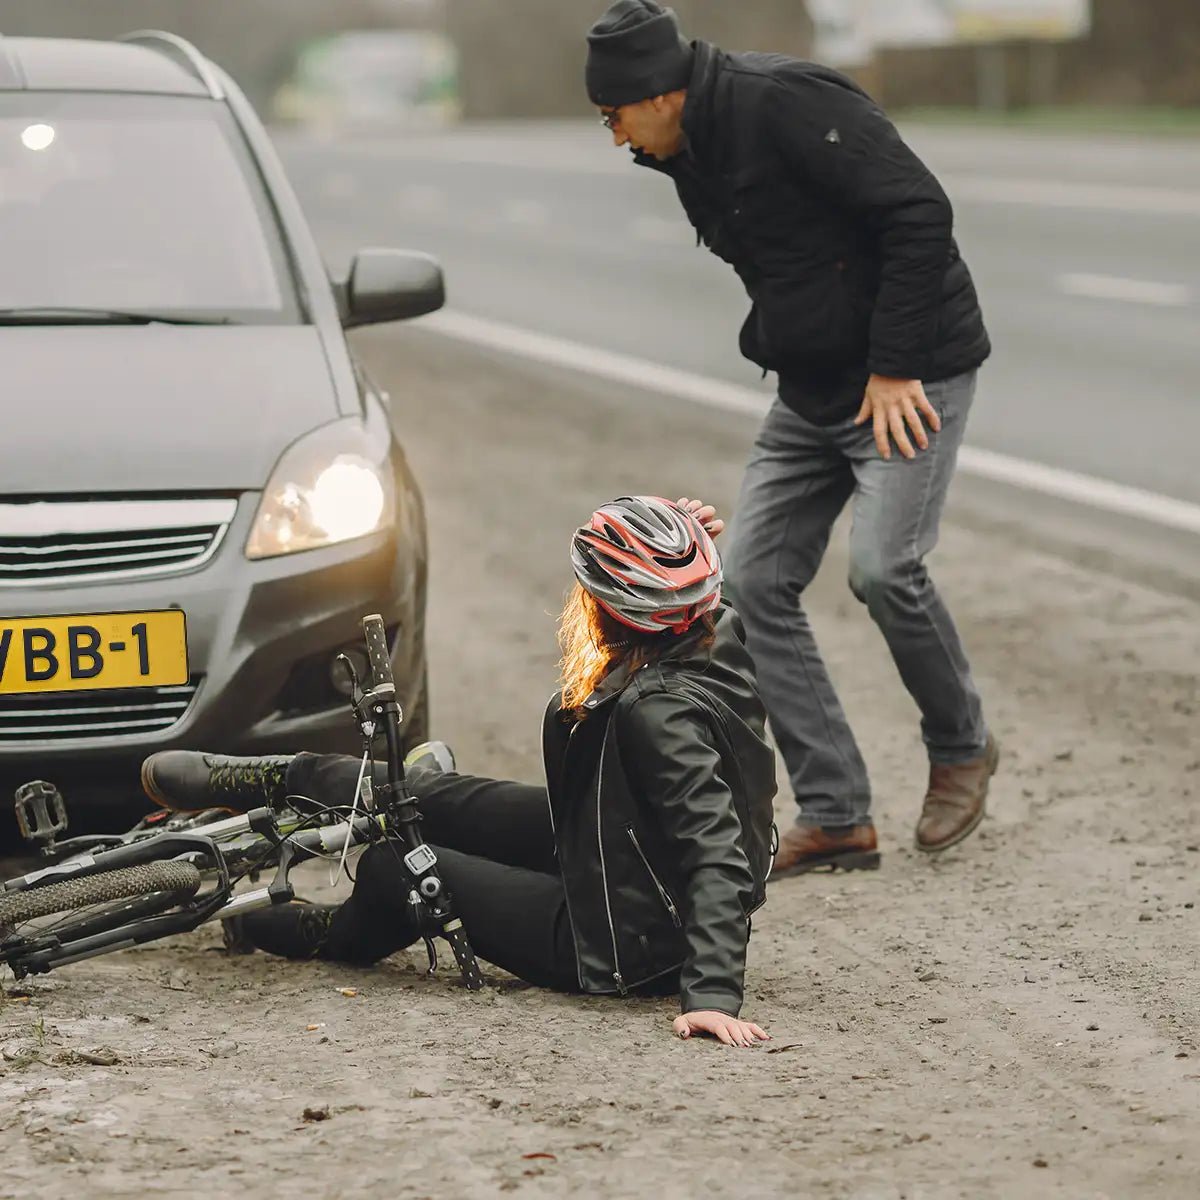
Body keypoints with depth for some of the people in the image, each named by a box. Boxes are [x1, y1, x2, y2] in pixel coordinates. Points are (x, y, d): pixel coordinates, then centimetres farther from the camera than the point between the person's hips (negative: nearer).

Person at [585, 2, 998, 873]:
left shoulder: (784, 103, -20)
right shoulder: (691, 157, 8)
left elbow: (919, 212, -24)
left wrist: (893, 367, -21)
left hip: (912, 375, -9)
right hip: (813, 392, 9)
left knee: (883, 567, -22)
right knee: (757, 582, 0)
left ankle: (962, 748, 6)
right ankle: (835, 817, 3)